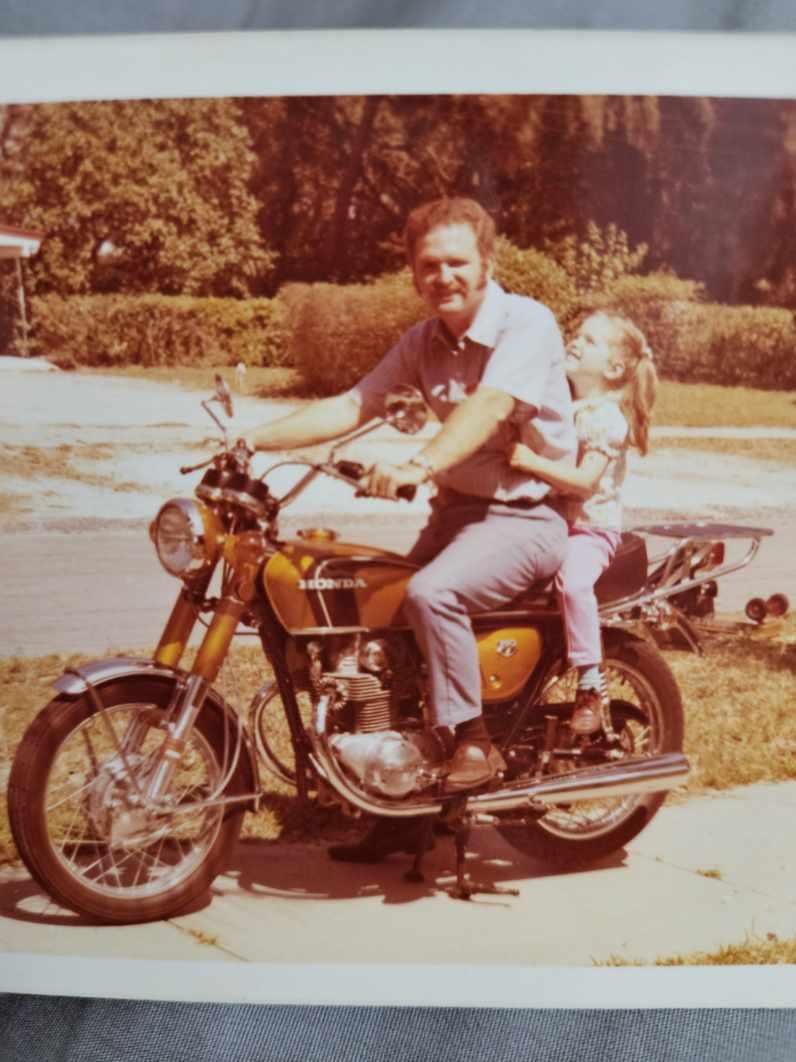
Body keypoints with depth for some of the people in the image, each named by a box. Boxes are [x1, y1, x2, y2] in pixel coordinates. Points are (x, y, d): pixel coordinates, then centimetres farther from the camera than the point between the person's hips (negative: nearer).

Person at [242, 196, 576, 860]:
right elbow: (352, 407, 1)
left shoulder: (526, 324, -14)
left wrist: (418, 467, -46)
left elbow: (489, 408, -31)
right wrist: (255, 439, -10)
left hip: (525, 514, -7)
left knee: (432, 594, -32)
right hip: (455, 508, 8)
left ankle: (475, 743, -12)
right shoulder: (424, 342, 8)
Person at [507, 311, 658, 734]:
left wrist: (532, 462, -33)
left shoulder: (606, 416, -14)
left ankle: (591, 683, -25)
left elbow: (585, 480, -24)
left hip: (590, 528, -8)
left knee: (572, 581, -34)